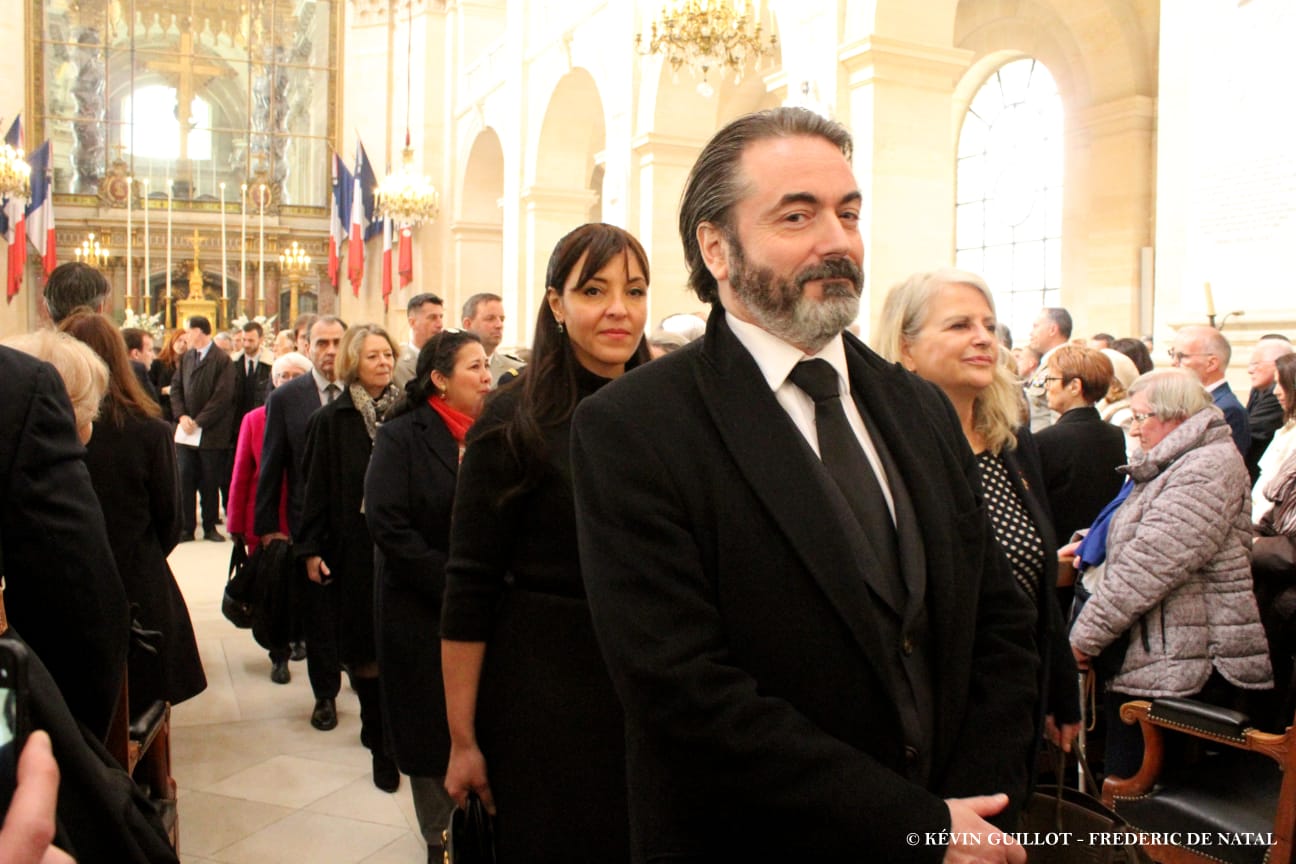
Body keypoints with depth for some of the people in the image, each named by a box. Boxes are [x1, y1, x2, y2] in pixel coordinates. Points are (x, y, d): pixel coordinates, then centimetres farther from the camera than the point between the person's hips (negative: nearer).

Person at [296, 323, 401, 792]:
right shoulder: (331, 420, 0)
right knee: (364, 647, 3)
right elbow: (316, 487, 0)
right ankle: (383, 743, 16)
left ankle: (386, 734, 23)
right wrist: (310, 549, -4)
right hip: (355, 550, -1)